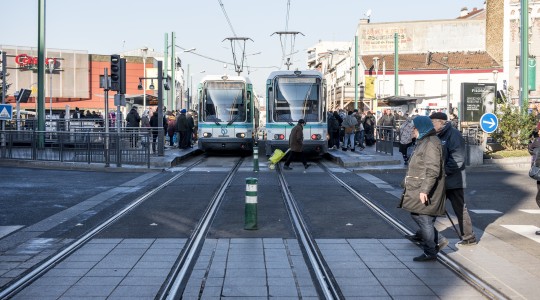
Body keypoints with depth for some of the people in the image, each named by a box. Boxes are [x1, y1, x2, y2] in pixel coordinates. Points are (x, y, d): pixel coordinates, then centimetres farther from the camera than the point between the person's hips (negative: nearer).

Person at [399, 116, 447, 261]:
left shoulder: (431, 143, -17)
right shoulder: (423, 142, 16)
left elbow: (433, 170, -24)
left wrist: (425, 189, -27)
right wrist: (407, 181, 27)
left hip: (426, 191, -11)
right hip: (419, 188, 11)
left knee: (424, 219, -2)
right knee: (416, 215, 15)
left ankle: (430, 253, 9)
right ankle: (439, 240, 21)